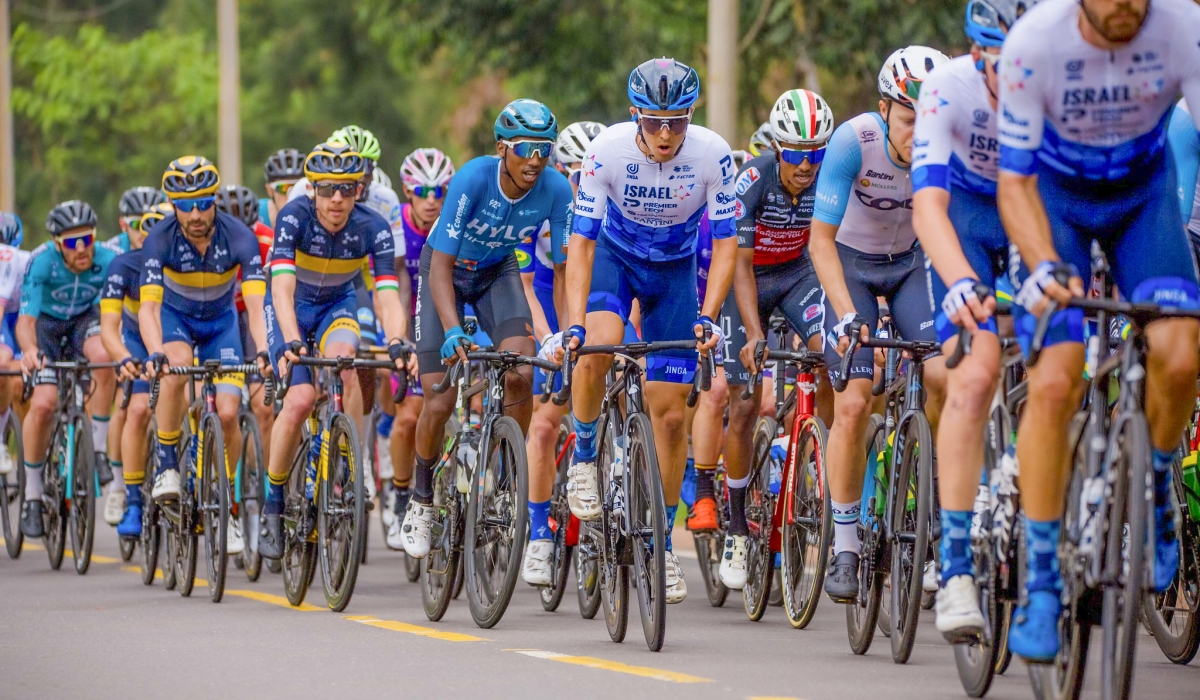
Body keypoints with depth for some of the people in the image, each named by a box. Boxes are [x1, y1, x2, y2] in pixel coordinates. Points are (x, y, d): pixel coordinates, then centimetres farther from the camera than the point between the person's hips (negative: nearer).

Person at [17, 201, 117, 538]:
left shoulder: (107, 263, -26)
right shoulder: (41, 265, -30)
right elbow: (26, 320, -36)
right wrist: (29, 350, -58)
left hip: (84, 321, 1)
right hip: (47, 324, -1)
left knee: (104, 356, -34)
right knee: (43, 405, -19)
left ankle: (97, 447, -17)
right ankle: (32, 495, -2)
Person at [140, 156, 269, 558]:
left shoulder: (239, 237, -28)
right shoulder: (161, 239, -28)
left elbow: (256, 303, -36)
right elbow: (148, 305, -36)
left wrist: (264, 351, -54)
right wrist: (154, 354, -54)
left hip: (221, 323, 1)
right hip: (175, 318, -1)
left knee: (227, 415, -13)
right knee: (176, 368, -35)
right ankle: (167, 462, -16)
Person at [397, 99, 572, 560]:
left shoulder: (555, 191, -24)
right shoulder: (473, 179, -34)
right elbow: (441, 265, -34)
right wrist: (453, 331, -47)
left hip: (497, 272, 3)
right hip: (446, 273, -3)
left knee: (520, 374, -22)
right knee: (439, 404, -6)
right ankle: (421, 499, 18)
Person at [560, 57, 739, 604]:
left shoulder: (713, 155, -25)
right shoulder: (607, 150, -27)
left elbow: (725, 244, -18)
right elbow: (580, 242, -24)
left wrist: (707, 318, -30)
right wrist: (574, 324, -35)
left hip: (676, 267, 1)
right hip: (615, 255, -1)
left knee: (669, 412, -2)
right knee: (596, 347, -33)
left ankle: (661, 542, 11)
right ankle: (584, 455, -6)